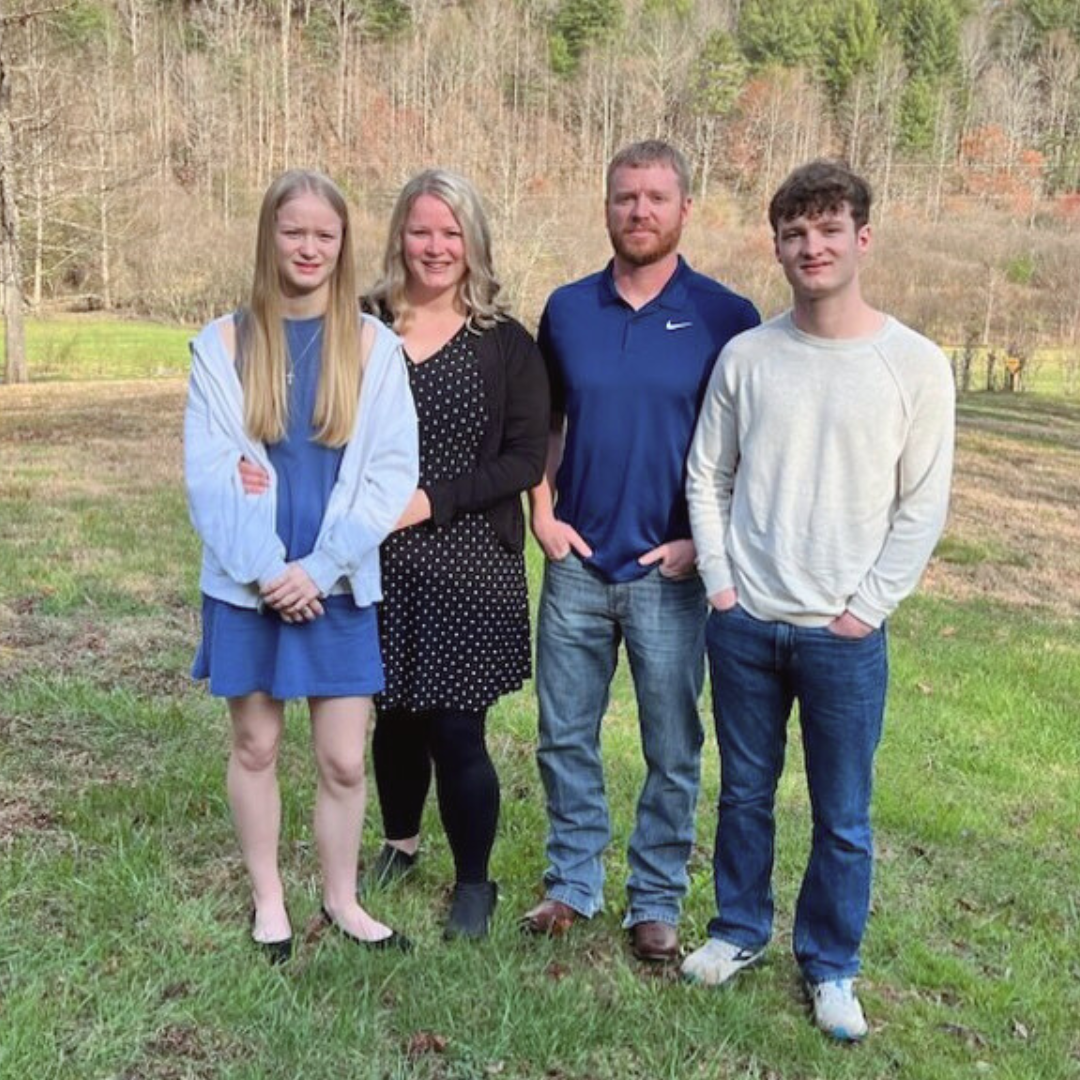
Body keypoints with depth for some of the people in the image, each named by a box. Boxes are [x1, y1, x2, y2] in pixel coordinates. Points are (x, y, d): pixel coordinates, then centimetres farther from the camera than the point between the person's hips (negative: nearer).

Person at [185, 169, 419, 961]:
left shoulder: (374, 346, -1)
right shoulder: (223, 344, 0)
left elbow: (393, 473, -6)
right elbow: (207, 474, -5)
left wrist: (321, 568, -13)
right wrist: (265, 569, -13)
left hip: (342, 588, 0)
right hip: (248, 586, 1)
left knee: (343, 759, 5)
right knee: (256, 746, 12)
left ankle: (342, 898, 26)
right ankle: (268, 897, 31)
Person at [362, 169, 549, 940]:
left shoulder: (508, 345, -1)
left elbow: (526, 459, -5)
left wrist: (435, 498, -15)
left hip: (470, 564, -2)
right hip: (381, 560, 2)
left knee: (457, 730, 0)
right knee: (395, 712, 14)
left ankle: (474, 882, 23)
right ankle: (399, 843, 42)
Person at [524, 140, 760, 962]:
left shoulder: (725, 318, -5)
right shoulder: (567, 309, 4)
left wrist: (708, 538, -9)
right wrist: (543, 513, 2)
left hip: (670, 570, -3)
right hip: (576, 560, 3)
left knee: (673, 748, 8)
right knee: (565, 736, 12)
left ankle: (657, 901, 25)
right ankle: (573, 882, 29)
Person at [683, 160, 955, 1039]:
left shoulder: (916, 365, -6)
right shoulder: (746, 356, 1)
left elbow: (924, 507, -4)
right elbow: (707, 477, 8)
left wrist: (865, 609, -8)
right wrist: (720, 583, 0)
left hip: (845, 636, -2)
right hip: (743, 625, 2)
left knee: (843, 819, 8)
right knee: (745, 793, 16)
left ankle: (831, 965, 28)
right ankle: (741, 930, 37)